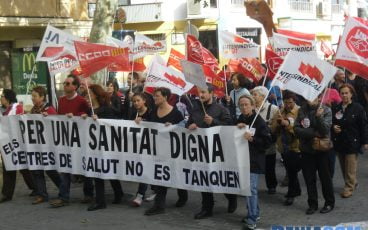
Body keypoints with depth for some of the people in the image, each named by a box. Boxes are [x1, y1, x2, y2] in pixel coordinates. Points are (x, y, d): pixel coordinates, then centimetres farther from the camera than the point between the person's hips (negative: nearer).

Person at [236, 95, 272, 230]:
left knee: (251, 189, -10)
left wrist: (252, 139, -23)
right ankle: (254, 213, 27)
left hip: (254, 159, -7)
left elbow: (268, 141, -12)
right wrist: (236, 128, -7)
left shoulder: (259, 121, -10)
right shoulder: (240, 120, 9)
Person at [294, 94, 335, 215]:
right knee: (309, 179, 10)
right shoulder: (302, 110, 0)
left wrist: (319, 116, -31)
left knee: (325, 177, 9)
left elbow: (325, 130, -18)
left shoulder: (326, 111, -9)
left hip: (322, 149, -3)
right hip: (306, 149, 3)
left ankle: (329, 203, 24)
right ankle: (312, 204, 23)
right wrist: (314, 133, -13)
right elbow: (296, 129, -5)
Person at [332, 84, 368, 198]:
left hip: (352, 142, -5)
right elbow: (331, 123, 16)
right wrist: (333, 127, -7)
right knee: (343, 167, 13)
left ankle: (349, 188, 7)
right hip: (339, 142, 5)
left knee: (350, 168, -2)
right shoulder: (336, 109, 5)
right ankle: (352, 183, 30)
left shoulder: (358, 108, -8)